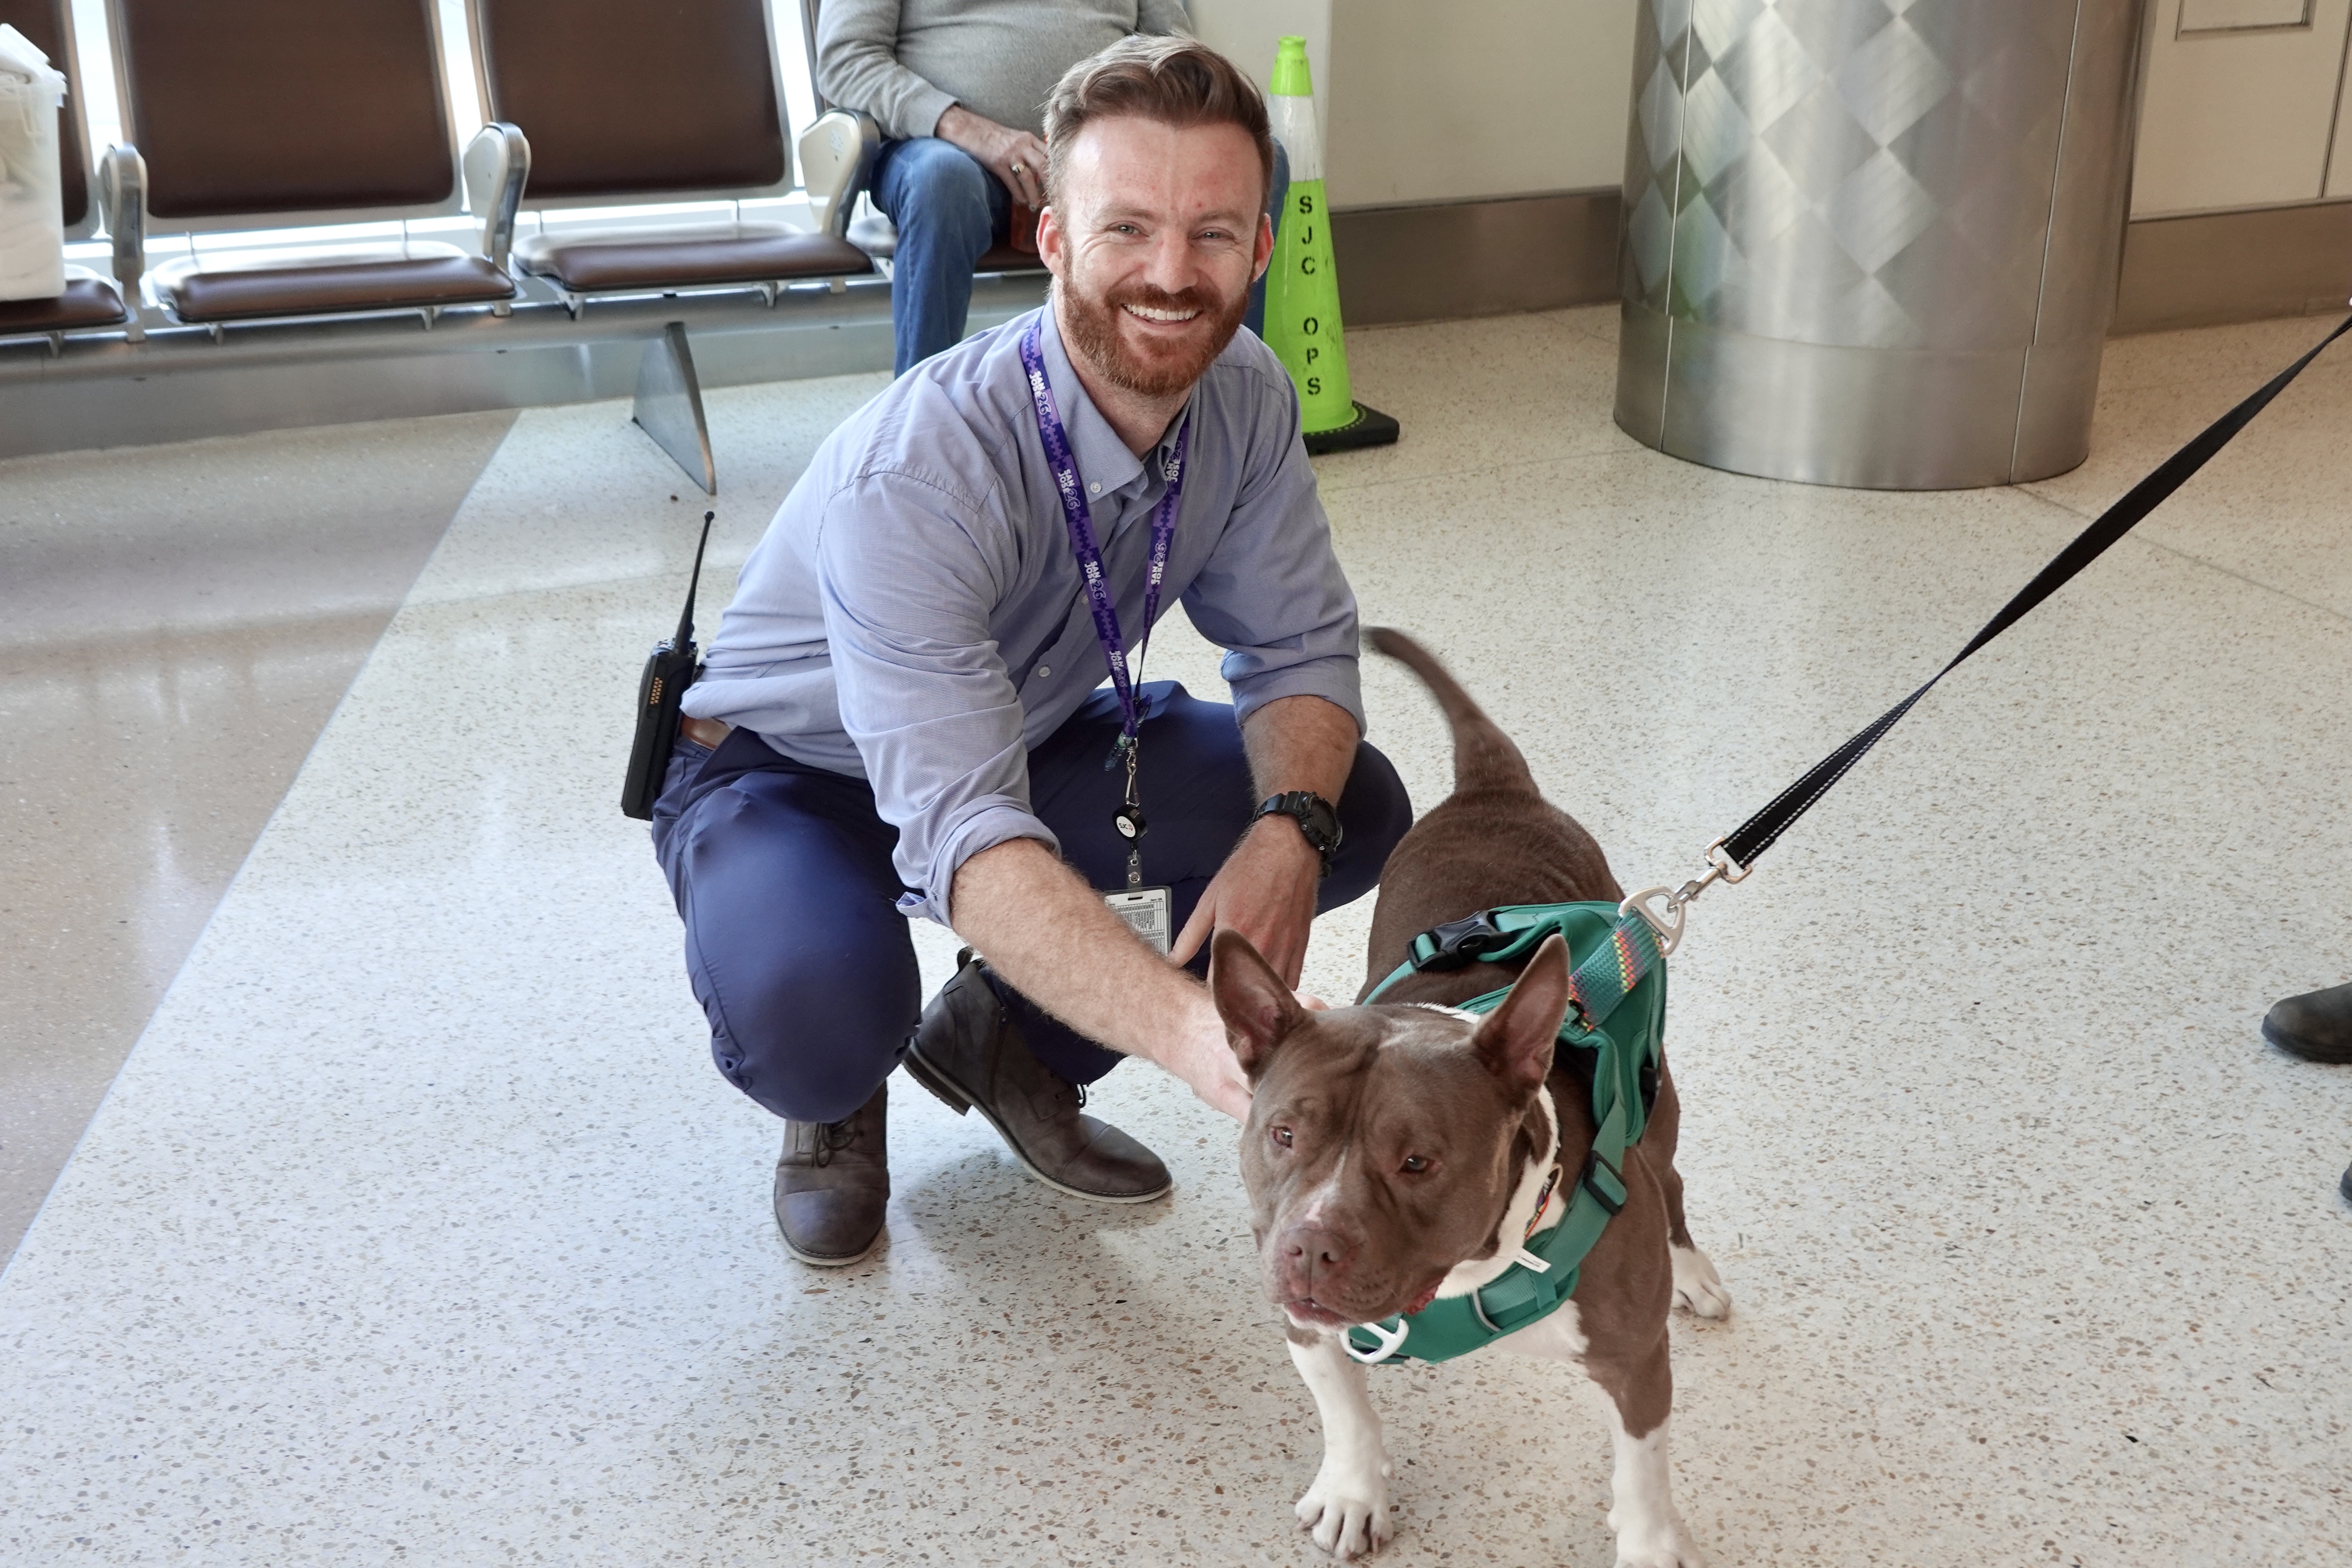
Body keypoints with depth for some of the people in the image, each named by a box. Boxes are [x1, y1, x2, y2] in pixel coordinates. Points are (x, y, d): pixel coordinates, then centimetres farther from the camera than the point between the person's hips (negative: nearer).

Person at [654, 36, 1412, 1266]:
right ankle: (838, 1098, 4)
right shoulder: (912, 475, -37)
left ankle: (1006, 1038, 8)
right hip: (788, 776, -6)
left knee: (1357, 808, -11)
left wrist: (1288, 832, -29)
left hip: (1031, 739, 6)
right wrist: (1192, 1033, -61)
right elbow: (965, 837, -46)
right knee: (813, 1011, -38)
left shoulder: (1244, 399, -17)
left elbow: (1298, 644, -7)